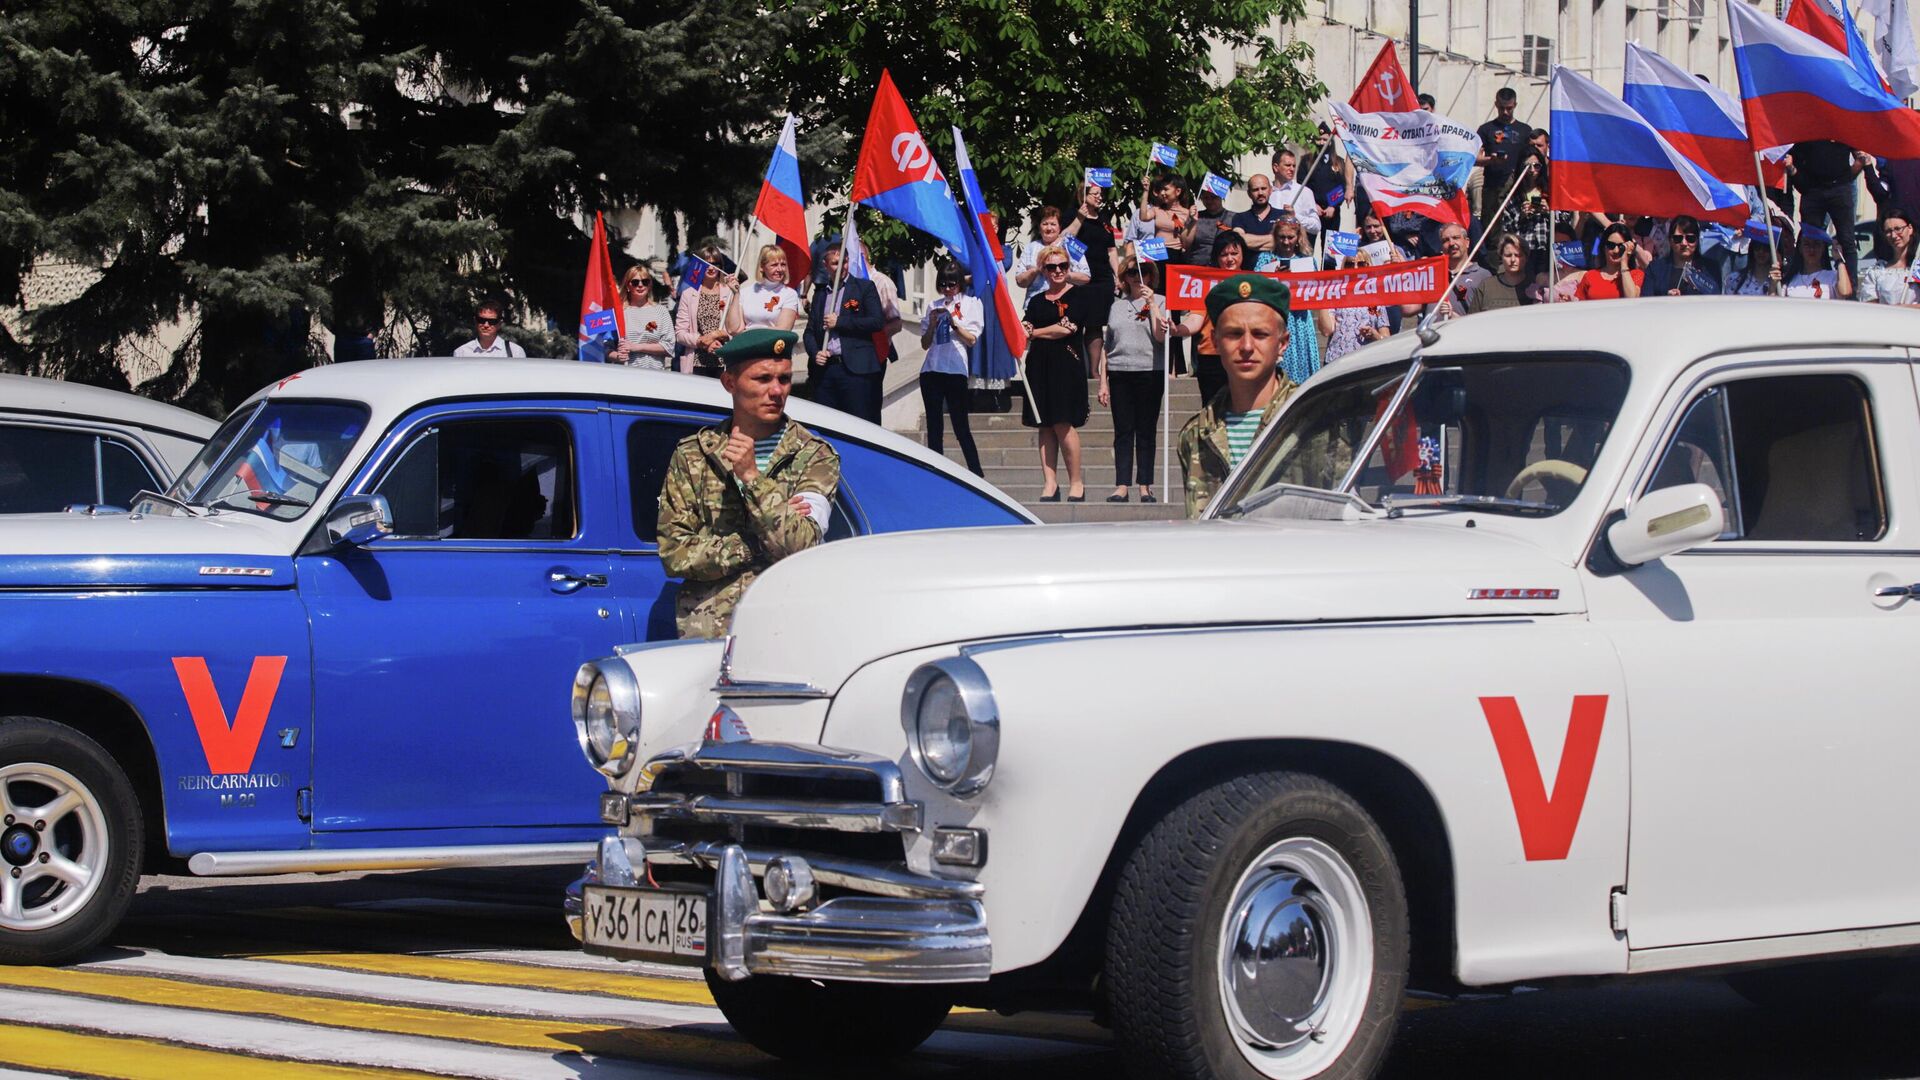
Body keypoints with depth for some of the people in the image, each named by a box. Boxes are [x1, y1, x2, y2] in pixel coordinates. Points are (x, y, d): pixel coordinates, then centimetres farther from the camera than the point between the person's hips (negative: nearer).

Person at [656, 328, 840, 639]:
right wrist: (757, 547, -5)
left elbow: (802, 547, -7)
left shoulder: (815, 457, 8)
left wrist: (753, 479, -12)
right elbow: (673, 554, 2)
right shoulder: (692, 456, 10)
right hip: (706, 630, 1)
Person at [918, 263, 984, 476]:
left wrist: (953, 322, -11)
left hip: (955, 370, -4)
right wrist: (933, 324, -2)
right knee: (934, 425, 3)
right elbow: (925, 344, 15)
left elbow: (971, 340, 1)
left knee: (961, 426, -7)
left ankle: (976, 473, -4)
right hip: (931, 370, 4)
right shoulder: (934, 306, 15)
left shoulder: (972, 304, 7)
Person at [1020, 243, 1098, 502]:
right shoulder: (1036, 301, 18)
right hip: (1040, 366, 5)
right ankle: (1050, 484, 1)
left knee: (1063, 423, -12)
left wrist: (1035, 332, 2)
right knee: (1045, 426, 1)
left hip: (1067, 363, -5)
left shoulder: (1080, 294, 2)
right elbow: (1025, 336, 11)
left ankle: (1076, 483, -4)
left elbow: (1067, 327, -9)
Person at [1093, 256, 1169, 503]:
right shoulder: (1115, 305, 13)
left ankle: (1145, 486, 4)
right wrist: (1103, 381, 9)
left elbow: (1161, 336, -10)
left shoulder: (1158, 302, 5)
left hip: (1149, 372, -2)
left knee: (1146, 431, 0)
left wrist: (1151, 304, -12)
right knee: (1123, 431, 1)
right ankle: (1122, 486, 1)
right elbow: (1105, 345, 14)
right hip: (1119, 372, 2)